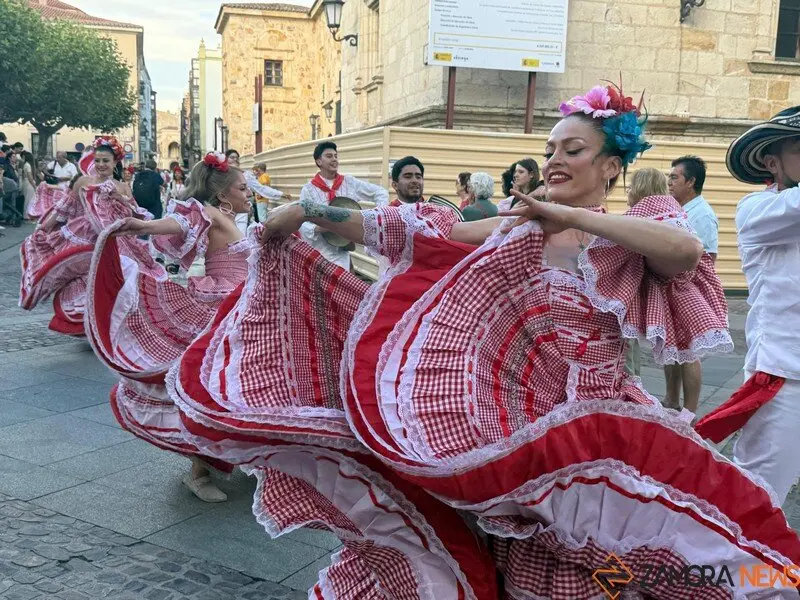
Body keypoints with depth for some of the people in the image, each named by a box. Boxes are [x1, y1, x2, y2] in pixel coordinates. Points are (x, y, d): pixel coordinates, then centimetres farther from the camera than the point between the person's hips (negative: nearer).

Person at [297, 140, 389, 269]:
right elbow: (302, 223, -8)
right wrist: (317, 228, -28)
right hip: (315, 252, -1)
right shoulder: (308, 190, -4)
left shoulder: (350, 183, 2)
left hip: (341, 252, 1)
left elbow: (381, 193, 8)